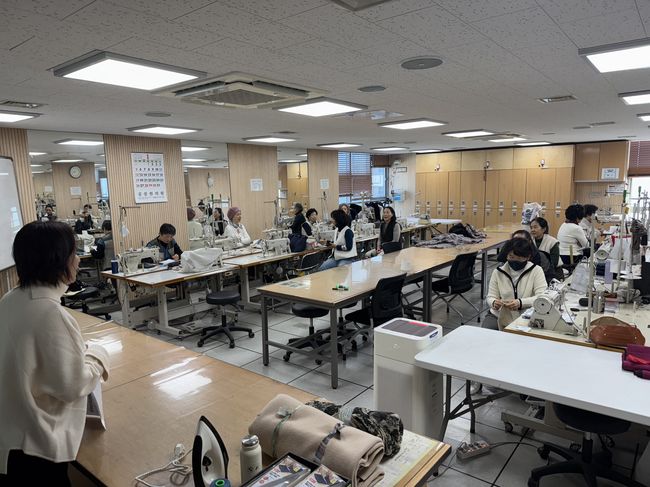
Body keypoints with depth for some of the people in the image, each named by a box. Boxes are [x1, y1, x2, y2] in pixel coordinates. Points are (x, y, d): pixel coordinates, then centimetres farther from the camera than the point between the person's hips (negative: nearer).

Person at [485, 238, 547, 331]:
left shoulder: (536, 270, 0)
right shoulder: (498, 272, 5)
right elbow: (490, 297, 5)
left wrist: (521, 303, -28)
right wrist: (494, 303, -21)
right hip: (498, 316, 1)